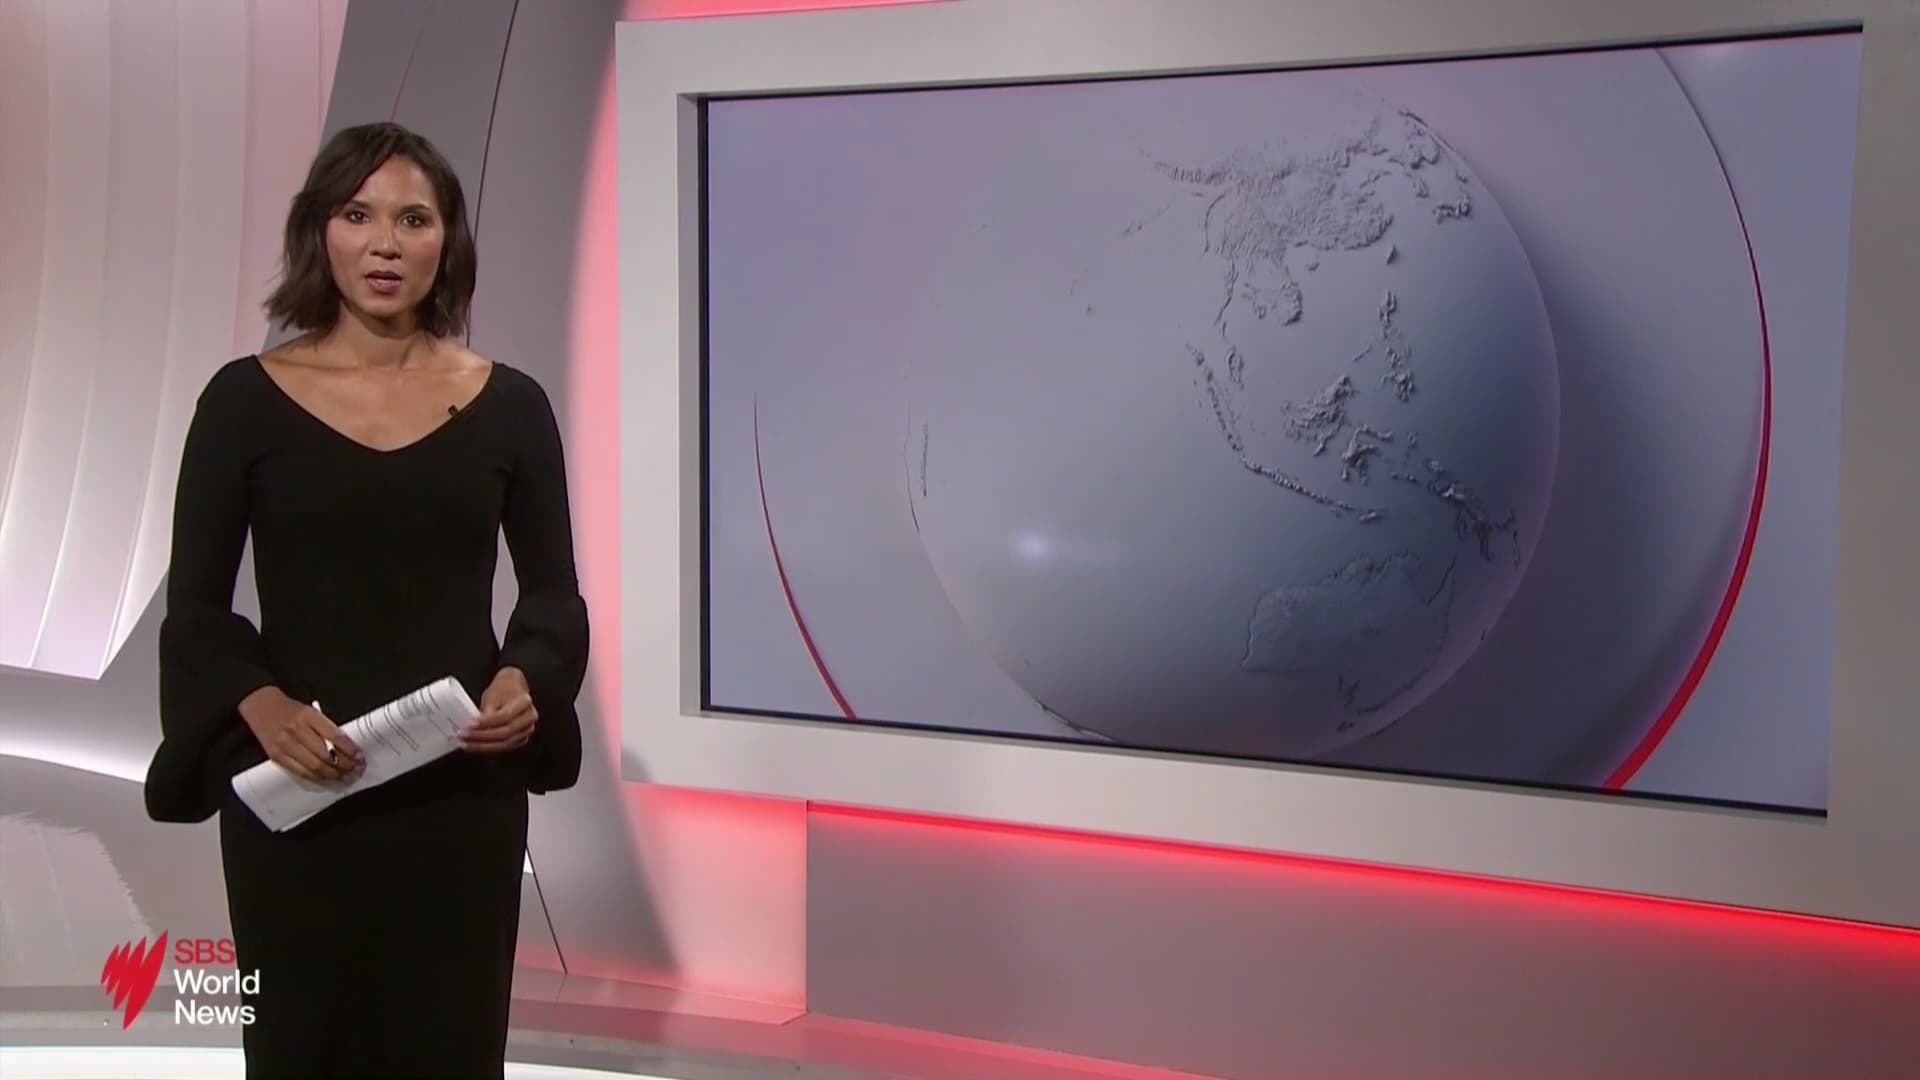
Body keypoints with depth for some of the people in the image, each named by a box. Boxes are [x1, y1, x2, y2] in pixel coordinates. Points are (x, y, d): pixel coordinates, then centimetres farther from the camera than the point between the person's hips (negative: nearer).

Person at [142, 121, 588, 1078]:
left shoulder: (507, 405, 1)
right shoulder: (246, 398, -2)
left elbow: (555, 592, 7)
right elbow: (194, 608, 0)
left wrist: (527, 680, -14)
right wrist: (261, 705, -19)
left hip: (462, 787, 1)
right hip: (291, 790, -1)